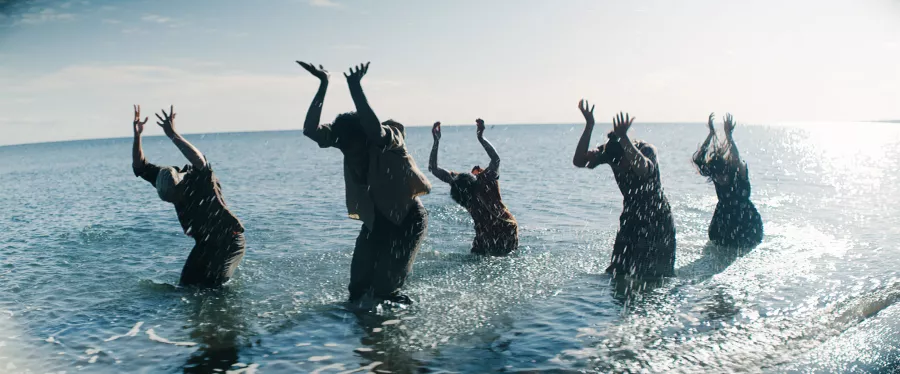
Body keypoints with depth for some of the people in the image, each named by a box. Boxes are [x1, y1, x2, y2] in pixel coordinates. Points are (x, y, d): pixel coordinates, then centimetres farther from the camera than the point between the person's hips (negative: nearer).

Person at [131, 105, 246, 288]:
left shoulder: (201, 179, -25)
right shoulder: (170, 179, -6)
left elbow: (199, 161, -48)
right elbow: (140, 167, -3)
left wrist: (173, 135, -52)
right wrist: (137, 136, -18)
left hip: (229, 241, -7)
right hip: (204, 243, 7)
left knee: (211, 284, -16)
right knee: (186, 283, 3)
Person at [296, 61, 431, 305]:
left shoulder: (390, 140, -26)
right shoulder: (347, 140, -11)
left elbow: (376, 132, -51)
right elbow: (310, 130, -23)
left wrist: (355, 89, -55)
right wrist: (323, 85, -29)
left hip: (408, 218, -5)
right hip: (375, 219, 6)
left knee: (386, 284, -12)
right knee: (359, 281, 0)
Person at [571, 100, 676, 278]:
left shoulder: (646, 149, -24)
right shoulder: (609, 150, -10)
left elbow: (643, 169, -47)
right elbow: (579, 161, -23)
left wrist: (624, 139, -56)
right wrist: (589, 126, -31)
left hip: (658, 219, -4)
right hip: (631, 218, 5)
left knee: (657, 274, -1)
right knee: (618, 272, 2)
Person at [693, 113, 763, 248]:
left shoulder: (739, 173, -24)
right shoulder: (714, 173, -13)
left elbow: (738, 161, -48)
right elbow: (697, 159, -27)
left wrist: (728, 135, -48)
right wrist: (711, 133, -31)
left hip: (745, 219, -4)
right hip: (724, 215, 4)